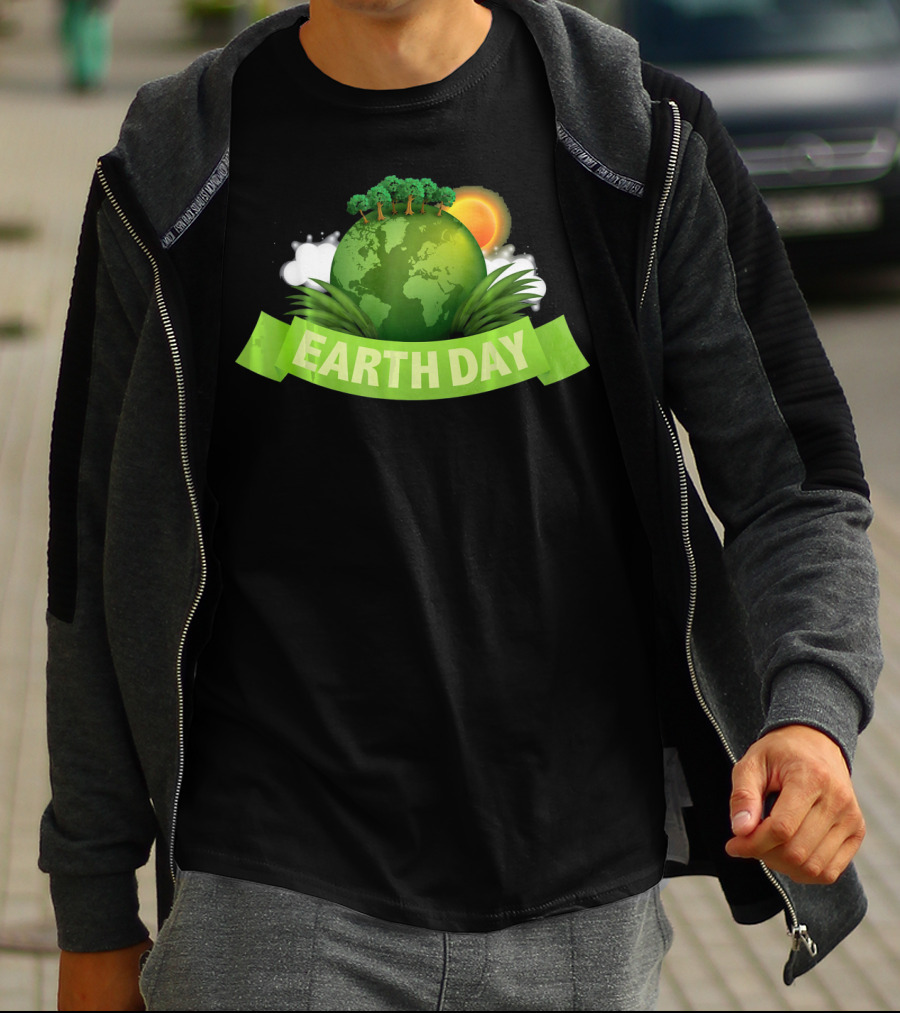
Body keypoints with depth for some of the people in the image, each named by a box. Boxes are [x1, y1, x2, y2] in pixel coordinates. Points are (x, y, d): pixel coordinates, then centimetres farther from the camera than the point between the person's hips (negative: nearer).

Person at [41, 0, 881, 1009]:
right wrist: (95, 921, 8)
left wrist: (812, 712, -20)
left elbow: (794, 484, 1)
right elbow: (109, 560, 6)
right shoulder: (170, 177, 0)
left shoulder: (646, 143, -1)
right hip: (275, 902, -1)